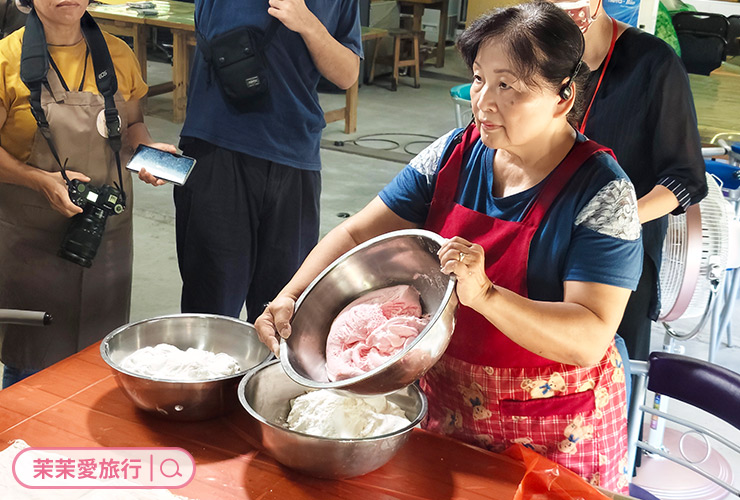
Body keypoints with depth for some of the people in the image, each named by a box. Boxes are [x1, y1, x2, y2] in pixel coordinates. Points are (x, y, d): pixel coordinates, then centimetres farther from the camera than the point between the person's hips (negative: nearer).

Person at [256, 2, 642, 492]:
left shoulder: (603, 193, -19)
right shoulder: (454, 156, -5)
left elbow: (589, 338, -27)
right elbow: (357, 235, -3)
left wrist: (484, 294, -41)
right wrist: (289, 298, -19)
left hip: (550, 428, -4)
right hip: (446, 404, 5)